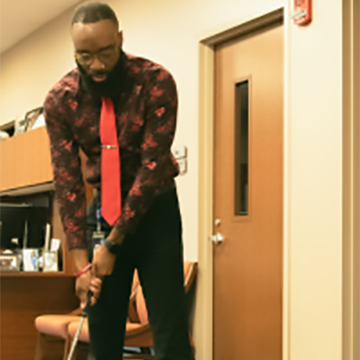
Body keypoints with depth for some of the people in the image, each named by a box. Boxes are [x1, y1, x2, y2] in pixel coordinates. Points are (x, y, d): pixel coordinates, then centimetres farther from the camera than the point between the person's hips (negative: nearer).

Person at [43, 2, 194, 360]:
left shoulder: (156, 82, -18)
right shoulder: (60, 99, -10)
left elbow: (153, 165, -20)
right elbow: (66, 181, -11)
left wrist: (113, 243, -21)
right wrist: (81, 261, -17)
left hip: (154, 210, -2)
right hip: (103, 210, 3)